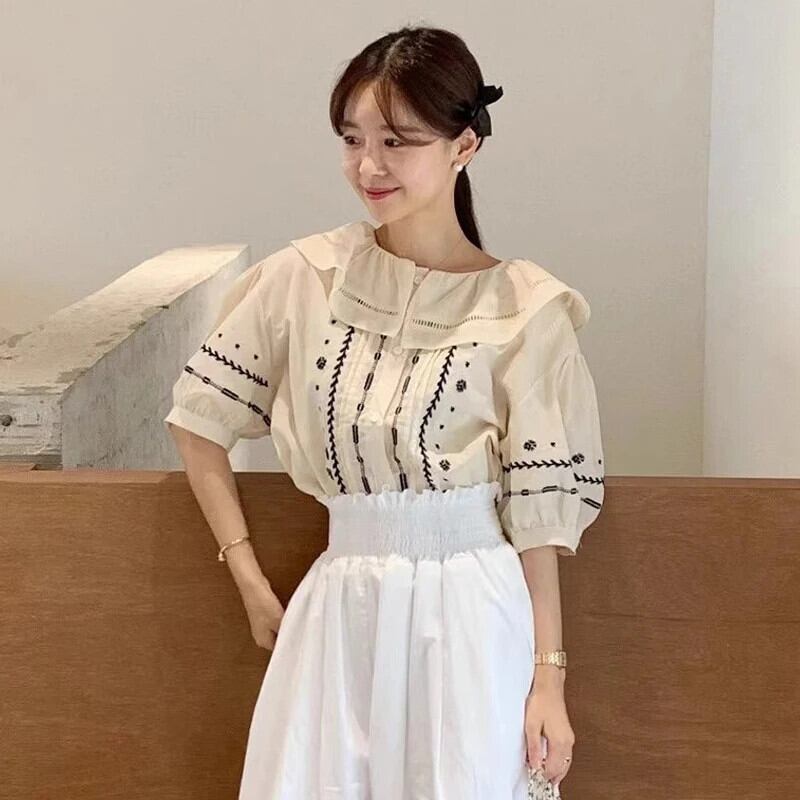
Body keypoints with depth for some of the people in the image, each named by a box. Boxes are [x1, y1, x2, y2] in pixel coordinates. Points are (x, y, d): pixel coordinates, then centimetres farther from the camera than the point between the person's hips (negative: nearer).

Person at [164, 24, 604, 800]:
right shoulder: (306, 276, -2)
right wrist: (248, 578, 5)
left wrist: (549, 675, -6)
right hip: (339, 609, 2)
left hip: (472, 617, -2)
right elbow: (200, 419, 7)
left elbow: (539, 510, -5)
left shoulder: (522, 309, -7)